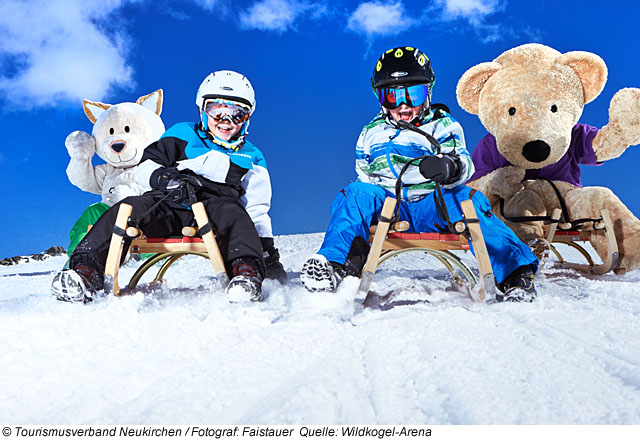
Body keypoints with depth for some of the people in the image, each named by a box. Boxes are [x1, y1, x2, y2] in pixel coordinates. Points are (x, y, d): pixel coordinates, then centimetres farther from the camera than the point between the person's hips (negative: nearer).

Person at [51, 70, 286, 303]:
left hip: (209, 216, 0)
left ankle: (246, 273, -48)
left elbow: (257, 209, 21)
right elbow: (147, 165, 13)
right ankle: (87, 271, -34)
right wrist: (164, 179, -11)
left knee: (230, 211, -35)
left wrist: (269, 251, 11)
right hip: (167, 209, 1)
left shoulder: (251, 159, 23)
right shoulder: (183, 135, 20)